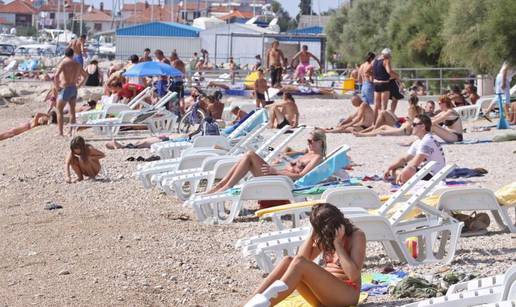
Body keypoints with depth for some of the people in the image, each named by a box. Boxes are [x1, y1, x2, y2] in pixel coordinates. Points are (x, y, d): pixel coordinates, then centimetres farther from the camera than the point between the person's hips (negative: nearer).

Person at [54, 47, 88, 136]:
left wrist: (56, 86, -12)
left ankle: (60, 133, -2)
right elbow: (85, 76, 21)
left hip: (65, 89, -6)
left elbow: (56, 75, -25)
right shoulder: (77, 64, 9)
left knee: (59, 110, 3)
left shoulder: (64, 63, -12)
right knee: (72, 111, 12)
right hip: (74, 89, 6)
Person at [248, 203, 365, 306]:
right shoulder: (326, 236, 10)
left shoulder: (357, 236, -8)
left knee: (299, 263, -28)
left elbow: (354, 275, -20)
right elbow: (303, 256, 0)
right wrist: (313, 233, -7)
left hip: (346, 294, -6)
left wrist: (338, 243, -19)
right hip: (324, 291, 6)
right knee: (288, 261, -19)